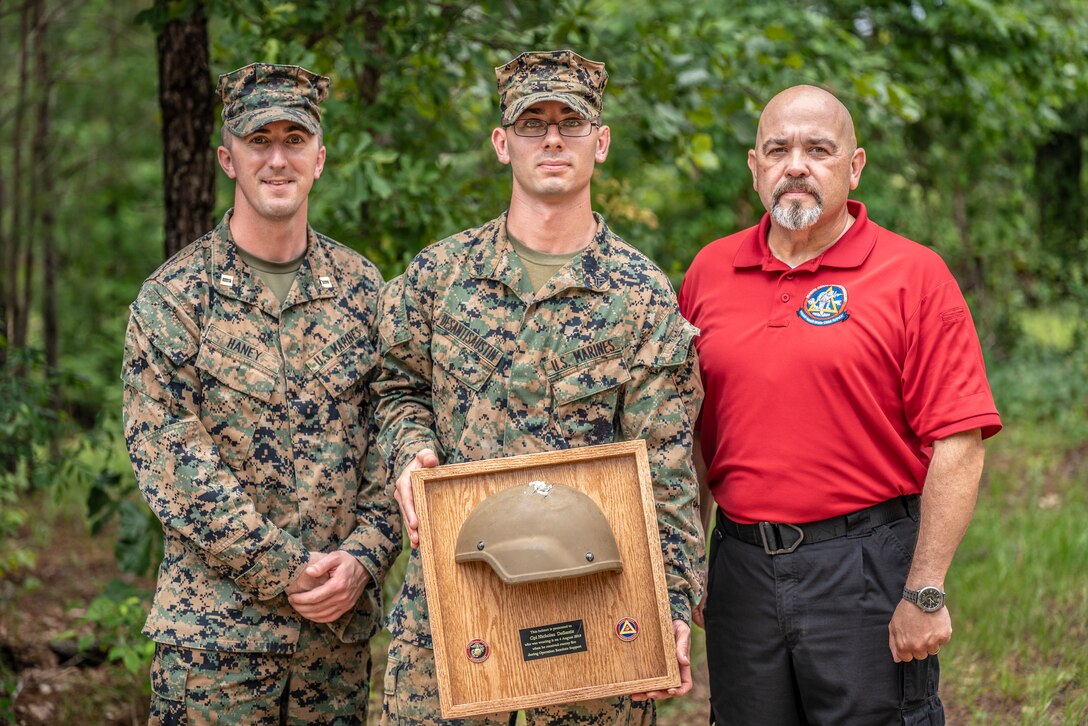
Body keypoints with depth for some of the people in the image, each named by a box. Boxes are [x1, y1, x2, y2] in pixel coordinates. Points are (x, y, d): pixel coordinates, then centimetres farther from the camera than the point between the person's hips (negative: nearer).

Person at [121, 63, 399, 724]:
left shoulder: (363, 289, 6)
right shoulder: (174, 294, -4)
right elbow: (165, 455, -10)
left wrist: (362, 557, -9)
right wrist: (286, 570, -14)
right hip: (214, 624, -3)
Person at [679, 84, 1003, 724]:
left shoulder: (914, 275, -5)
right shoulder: (710, 272, 8)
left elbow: (958, 444, -10)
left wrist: (926, 593, -14)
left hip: (866, 568, -4)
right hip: (742, 568, 4)